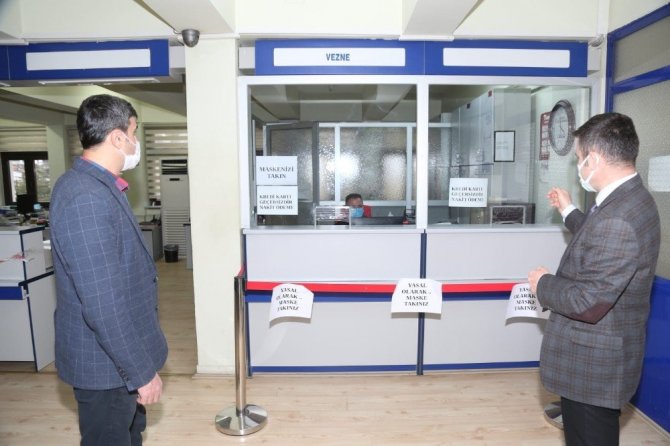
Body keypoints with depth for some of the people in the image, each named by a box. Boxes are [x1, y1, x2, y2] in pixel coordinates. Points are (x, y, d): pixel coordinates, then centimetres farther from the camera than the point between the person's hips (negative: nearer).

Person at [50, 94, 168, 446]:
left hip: (119, 355, 9)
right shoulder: (86, 199, -27)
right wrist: (142, 372, -20)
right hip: (107, 362, -9)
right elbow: (102, 304, -29)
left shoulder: (98, 186, 6)